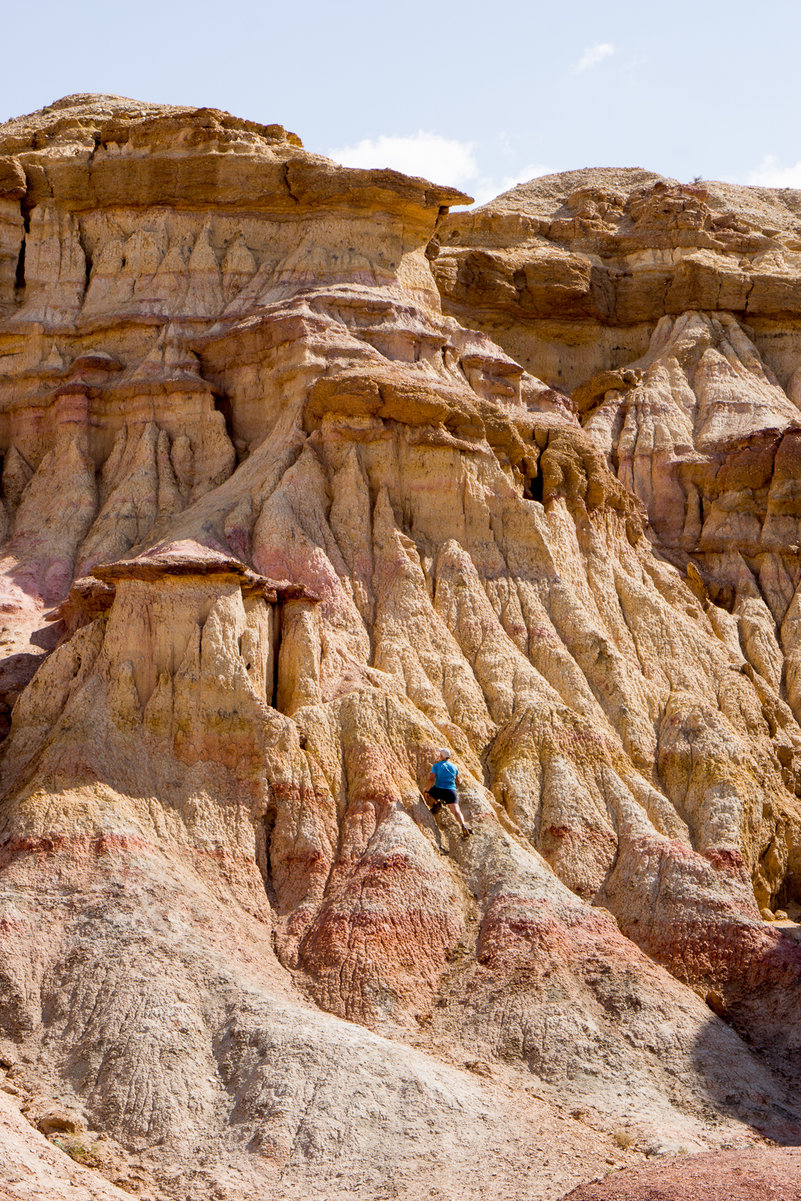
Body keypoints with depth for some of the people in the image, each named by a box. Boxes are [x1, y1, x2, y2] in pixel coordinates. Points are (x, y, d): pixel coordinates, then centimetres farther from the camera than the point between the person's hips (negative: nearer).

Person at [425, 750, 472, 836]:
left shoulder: (436, 766, 2)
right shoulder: (454, 766, 14)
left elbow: (431, 779, -8)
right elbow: (457, 781, 25)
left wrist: (426, 791, 1)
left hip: (439, 789, -2)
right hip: (451, 790, 2)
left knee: (428, 789, 27)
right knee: (456, 810, -9)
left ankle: (437, 802, 4)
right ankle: (463, 825, -35)